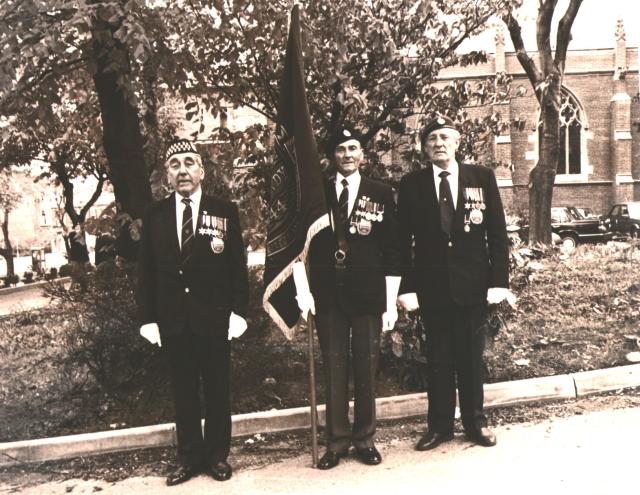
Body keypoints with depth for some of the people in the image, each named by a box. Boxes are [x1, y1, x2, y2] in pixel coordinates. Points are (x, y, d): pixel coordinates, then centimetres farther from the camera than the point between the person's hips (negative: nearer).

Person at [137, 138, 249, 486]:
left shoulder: (225, 211, 1)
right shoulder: (155, 215, 5)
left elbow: (238, 266, 0)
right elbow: (147, 271, 6)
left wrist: (238, 311, -6)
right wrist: (148, 318, 1)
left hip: (213, 317, -1)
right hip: (172, 320, 2)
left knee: (217, 389, 9)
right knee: (183, 392, 10)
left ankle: (218, 456, 24)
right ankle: (189, 457, 23)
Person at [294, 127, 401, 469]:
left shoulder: (381, 194, 2)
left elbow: (392, 251, 1)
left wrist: (391, 302, -3)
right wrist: (303, 290, -2)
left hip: (368, 295, -1)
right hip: (327, 295, 1)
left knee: (366, 369, 9)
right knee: (334, 370, 7)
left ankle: (364, 438, 24)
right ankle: (336, 440, 19)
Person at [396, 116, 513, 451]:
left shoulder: (482, 178, 2)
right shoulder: (411, 185, 1)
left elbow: (497, 232, 1)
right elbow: (404, 241, 0)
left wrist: (499, 281, -4)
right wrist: (407, 286, -6)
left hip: (472, 283, 0)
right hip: (431, 285, 0)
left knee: (472, 355, 11)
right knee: (438, 357, 8)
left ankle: (475, 421, 27)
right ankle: (439, 425, 22)